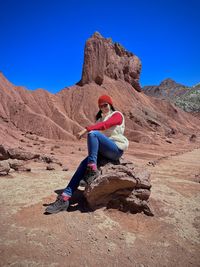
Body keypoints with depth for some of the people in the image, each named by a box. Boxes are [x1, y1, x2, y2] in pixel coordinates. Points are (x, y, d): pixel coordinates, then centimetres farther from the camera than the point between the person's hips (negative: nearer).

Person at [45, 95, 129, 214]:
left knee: (92, 134, -28)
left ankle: (92, 170, -28)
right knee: (84, 164, -19)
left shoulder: (117, 115, 3)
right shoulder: (100, 119, 24)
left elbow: (104, 125, -17)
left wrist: (85, 130, -29)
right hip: (104, 152, 6)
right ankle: (65, 198, -22)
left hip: (116, 149, -6)